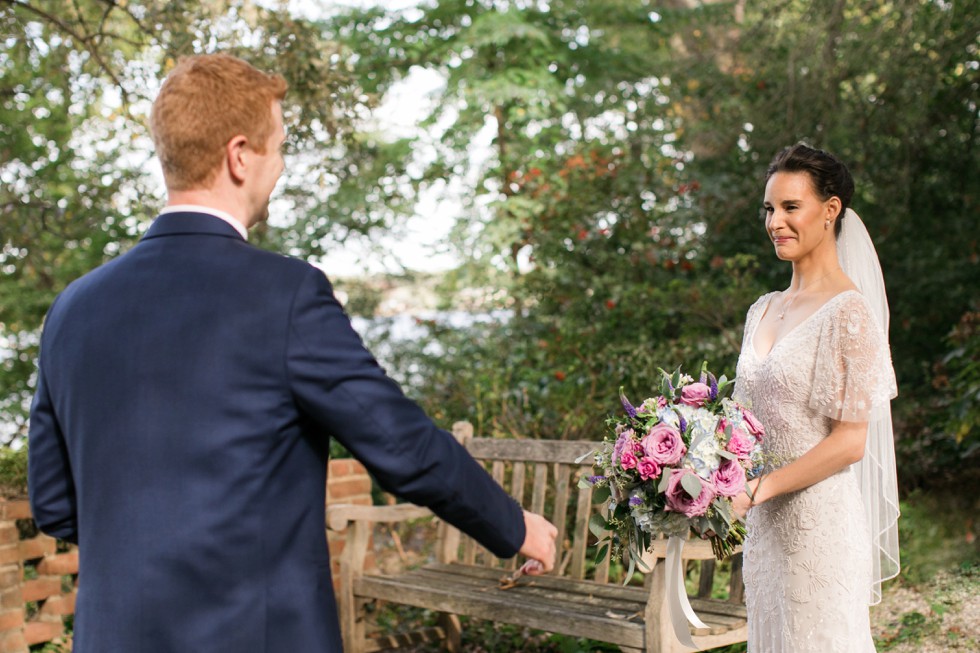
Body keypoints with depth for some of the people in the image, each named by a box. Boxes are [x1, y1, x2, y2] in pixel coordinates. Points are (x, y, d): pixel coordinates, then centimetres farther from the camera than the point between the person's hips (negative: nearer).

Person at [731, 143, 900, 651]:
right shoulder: (763, 310, 12)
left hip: (819, 520, -7)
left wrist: (757, 490, -18)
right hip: (763, 523, 7)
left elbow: (850, 441, -15)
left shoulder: (847, 311, -11)